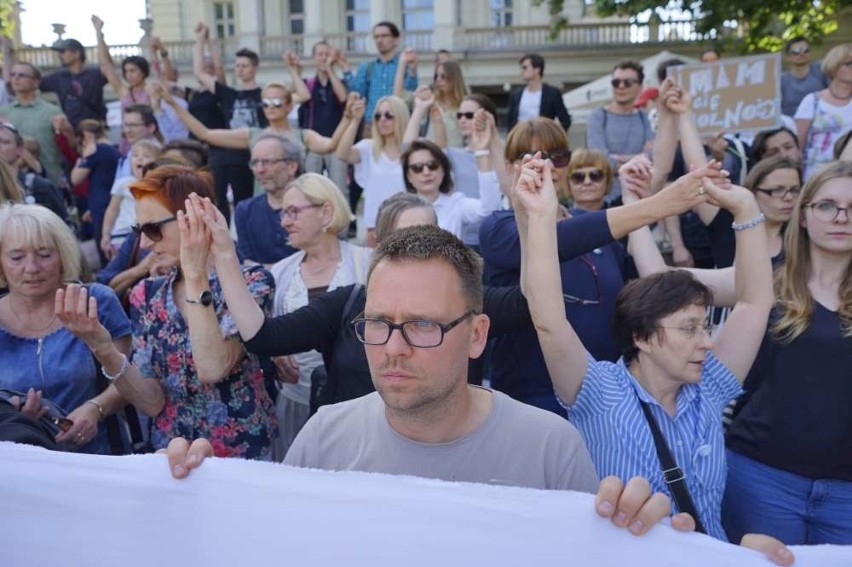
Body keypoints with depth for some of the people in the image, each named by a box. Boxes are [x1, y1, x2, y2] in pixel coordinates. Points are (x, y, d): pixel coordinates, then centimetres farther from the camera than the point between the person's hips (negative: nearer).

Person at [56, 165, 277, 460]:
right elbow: (152, 403, -4)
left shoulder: (250, 281, -10)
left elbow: (213, 369, -25)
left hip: (242, 456, -2)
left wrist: (195, 275, -24)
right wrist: (101, 345, -18)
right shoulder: (146, 295, 2)